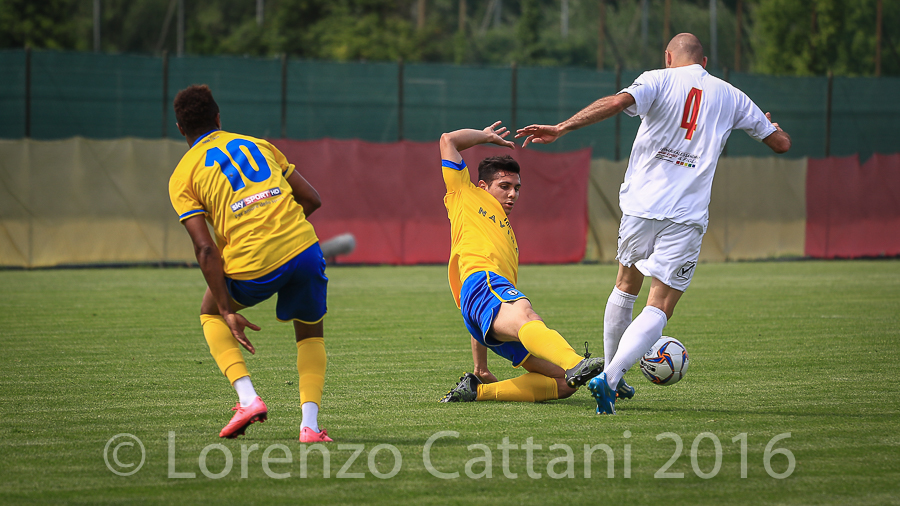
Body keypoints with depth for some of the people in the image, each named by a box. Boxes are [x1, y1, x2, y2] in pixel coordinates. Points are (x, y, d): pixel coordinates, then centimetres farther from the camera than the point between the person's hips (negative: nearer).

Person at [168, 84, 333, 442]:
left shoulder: (182, 176, 8)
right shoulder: (257, 144, 20)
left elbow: (205, 249, -2)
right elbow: (311, 199, 17)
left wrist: (227, 311, -1)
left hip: (252, 267, -2)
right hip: (302, 248, 2)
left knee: (210, 313, 28)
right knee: (310, 331, 28)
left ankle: (247, 398, 9)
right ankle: (309, 423, 8)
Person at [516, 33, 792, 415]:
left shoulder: (659, 80, 4)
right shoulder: (730, 96, 12)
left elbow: (619, 102, -17)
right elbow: (781, 143, 18)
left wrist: (562, 128, -18)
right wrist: (771, 126, 42)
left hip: (641, 204, 1)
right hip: (687, 217, -1)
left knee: (626, 287, 24)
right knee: (660, 309, -3)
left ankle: (610, 375, 33)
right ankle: (610, 379, -24)